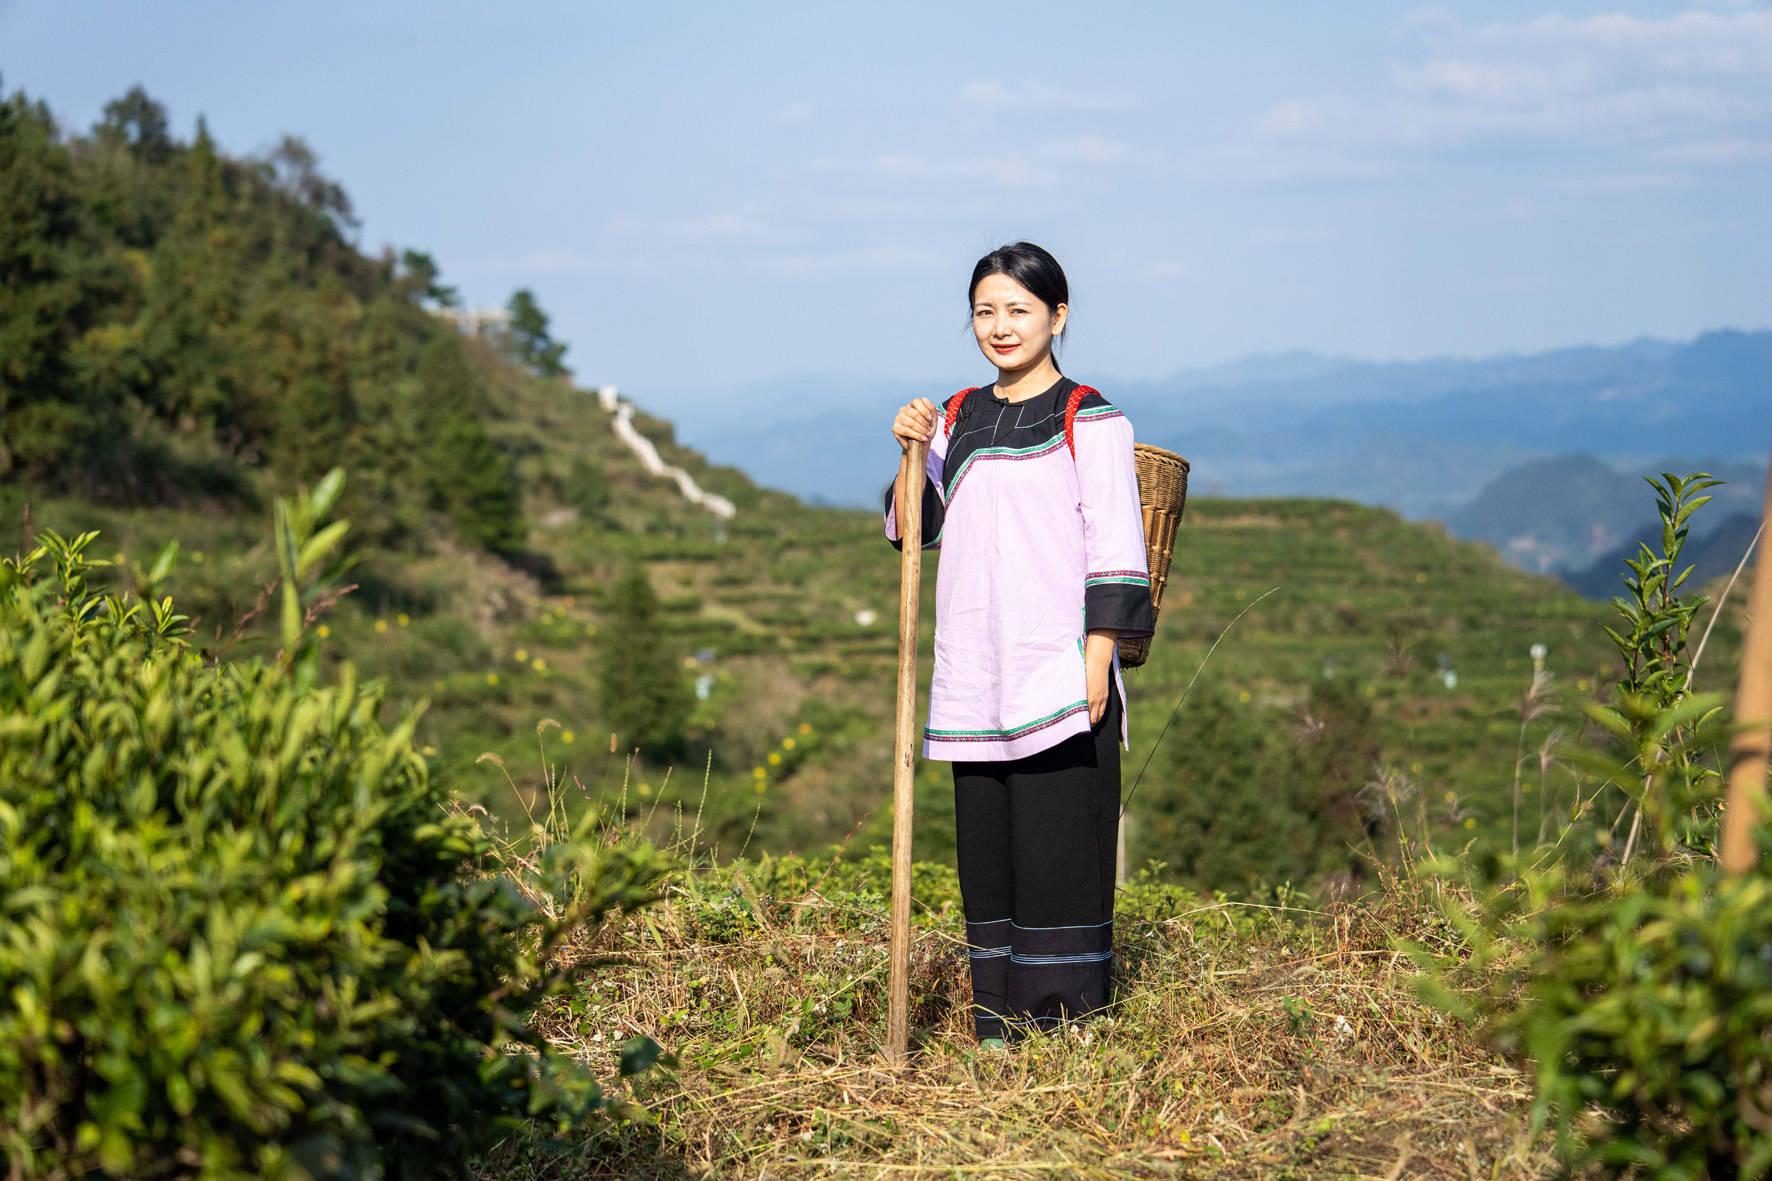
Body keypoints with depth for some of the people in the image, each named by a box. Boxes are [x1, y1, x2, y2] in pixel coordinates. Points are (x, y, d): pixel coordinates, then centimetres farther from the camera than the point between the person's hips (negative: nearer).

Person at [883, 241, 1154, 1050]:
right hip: (975, 670, 6)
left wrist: (1098, 658, -13)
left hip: (1057, 665, -6)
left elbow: (1115, 548, -6)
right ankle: (1000, 1023, 15)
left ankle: (1068, 1023, 2)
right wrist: (913, 456, 0)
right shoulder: (958, 418, 15)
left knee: (1058, 841, -5)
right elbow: (917, 531, 17)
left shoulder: (1090, 420, -1)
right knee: (985, 840, 7)